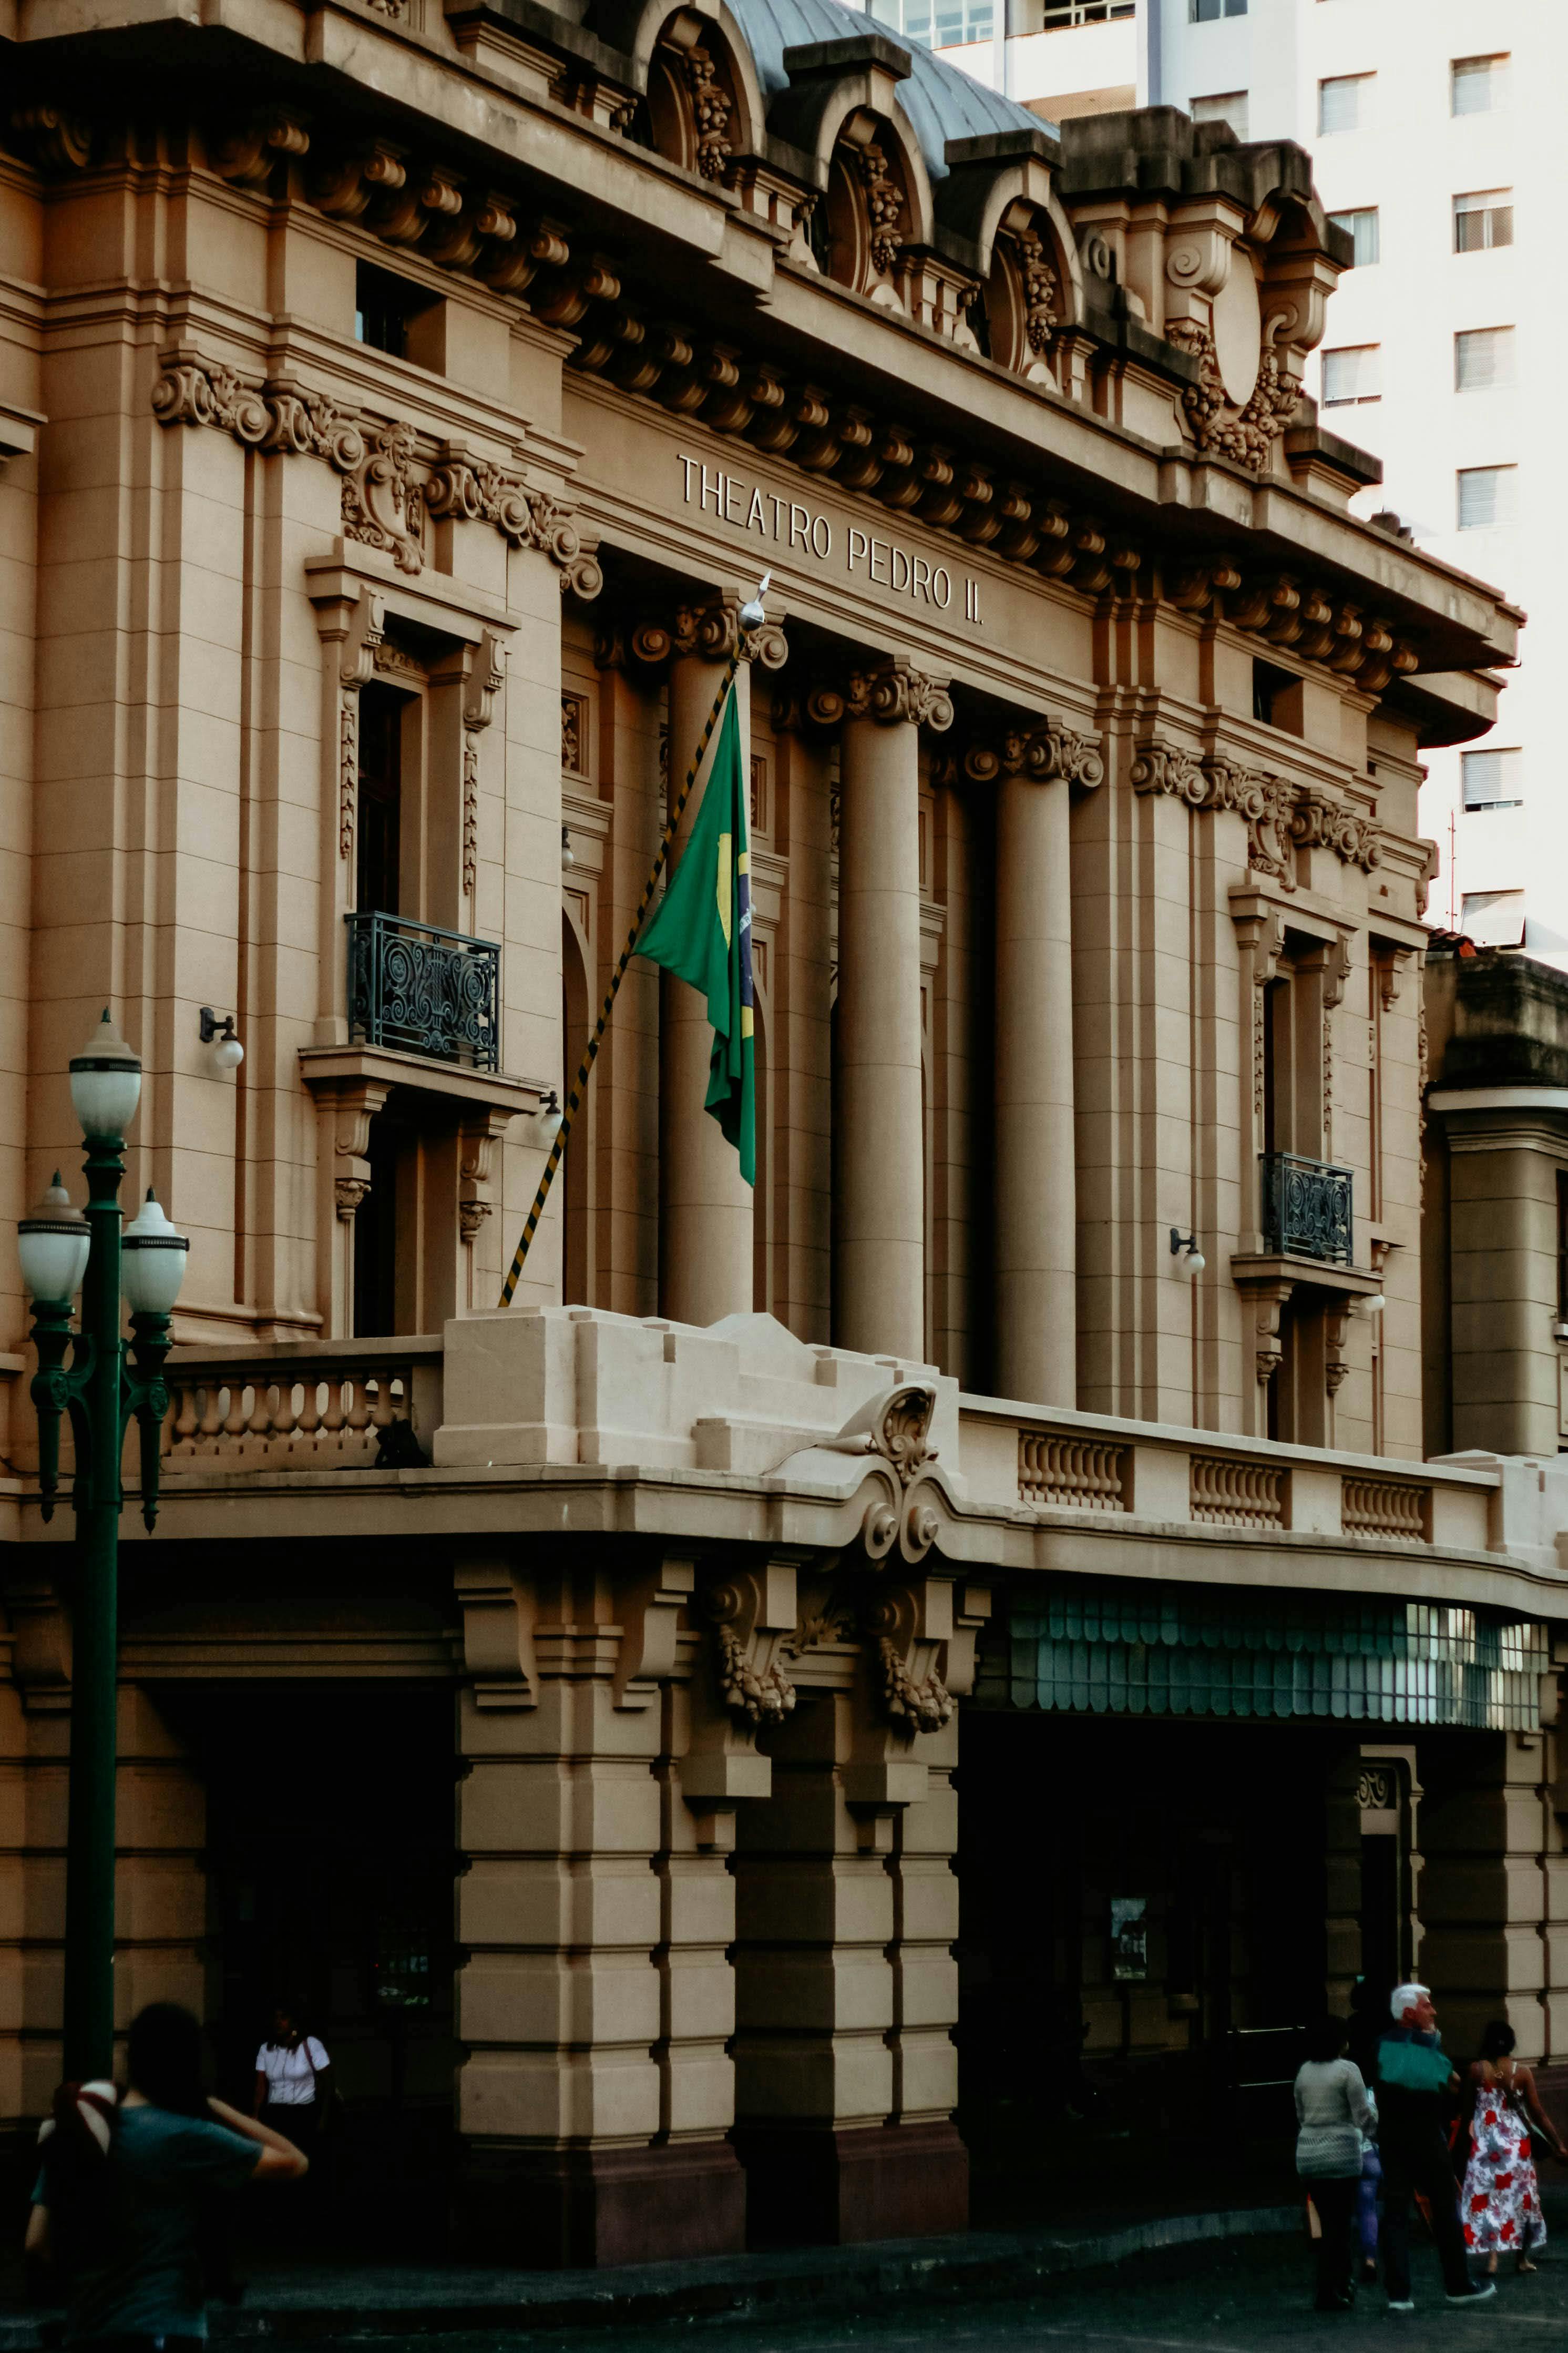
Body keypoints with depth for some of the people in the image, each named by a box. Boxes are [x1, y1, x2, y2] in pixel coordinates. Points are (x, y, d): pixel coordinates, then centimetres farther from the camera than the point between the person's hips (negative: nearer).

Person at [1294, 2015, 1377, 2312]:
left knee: (1329, 2223, 14)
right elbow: (1364, 2117, -10)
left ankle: (1341, 2285, 19)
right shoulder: (1347, 2070, -10)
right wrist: (1377, 2130, 7)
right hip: (1341, 2153, -6)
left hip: (1307, 2154, 6)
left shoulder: (1304, 2072, 8)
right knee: (1338, 2224, 1)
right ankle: (1329, 2293, 0)